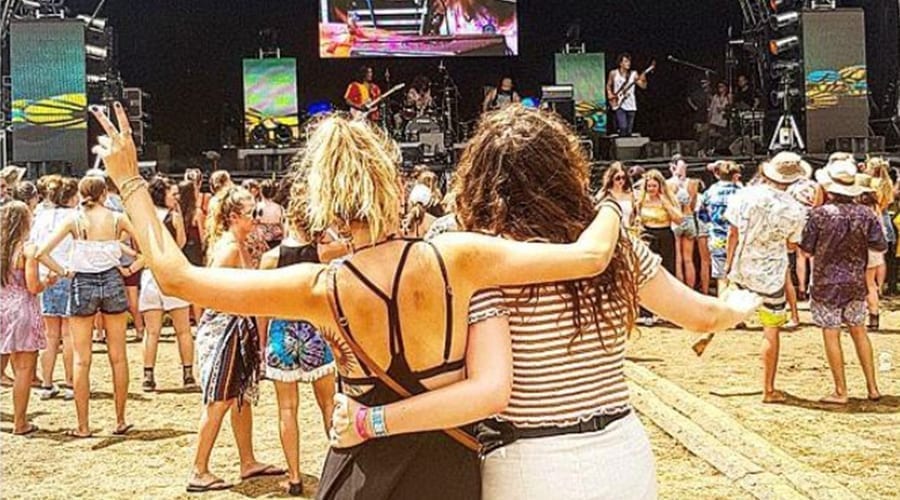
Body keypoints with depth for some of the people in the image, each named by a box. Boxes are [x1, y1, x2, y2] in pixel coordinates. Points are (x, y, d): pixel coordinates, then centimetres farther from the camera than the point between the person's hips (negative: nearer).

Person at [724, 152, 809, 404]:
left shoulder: (744, 195, -9)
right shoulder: (796, 211, -13)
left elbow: (733, 234, -3)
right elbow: (792, 245, -1)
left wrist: (729, 265, 7)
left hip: (741, 271, 2)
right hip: (771, 276, -2)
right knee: (771, 331, 7)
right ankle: (769, 390, 13)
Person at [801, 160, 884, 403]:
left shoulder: (820, 214, -15)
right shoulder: (866, 214, -5)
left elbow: (807, 250, -9)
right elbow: (880, 246, 1)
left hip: (827, 283, -4)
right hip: (856, 283, 4)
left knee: (831, 335, 3)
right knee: (859, 331, 17)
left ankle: (840, 391, 7)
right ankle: (872, 387, 20)